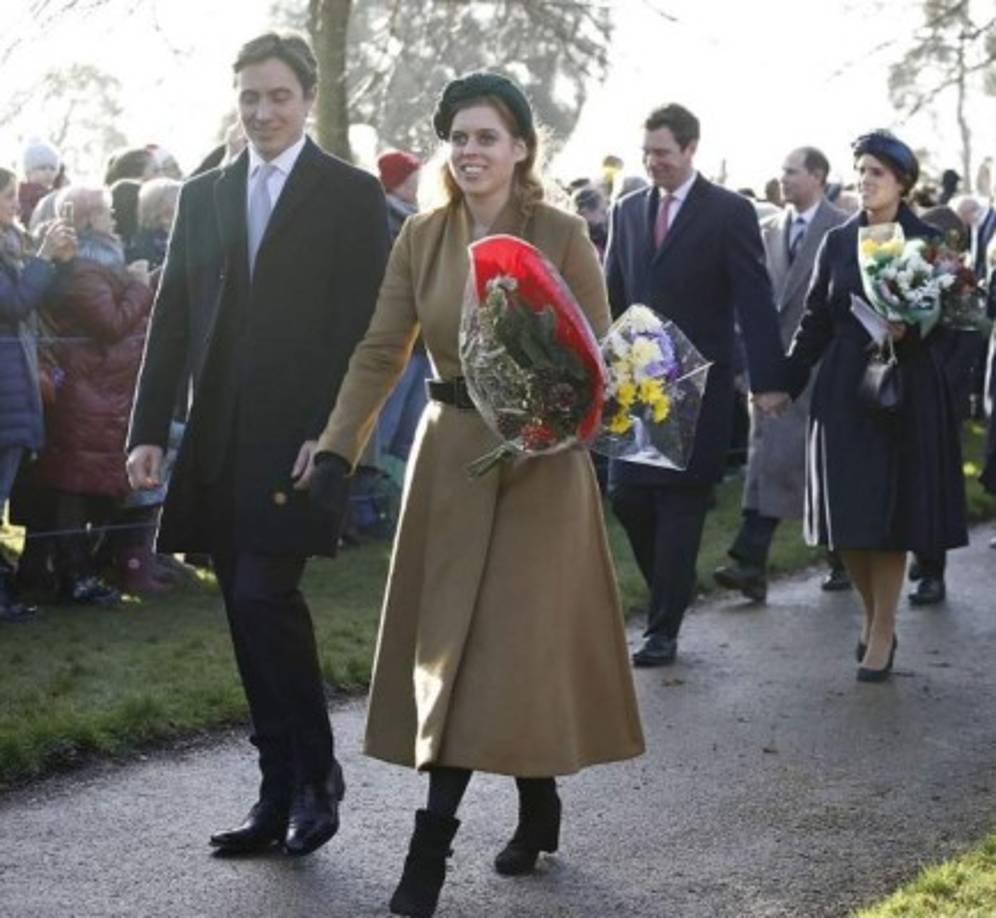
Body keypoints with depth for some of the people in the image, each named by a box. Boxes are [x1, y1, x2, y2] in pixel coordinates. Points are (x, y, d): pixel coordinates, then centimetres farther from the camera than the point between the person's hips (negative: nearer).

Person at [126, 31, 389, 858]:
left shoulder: (353, 195, 0)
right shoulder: (203, 195, 14)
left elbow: (363, 330, -6)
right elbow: (172, 320, 12)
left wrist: (331, 434, -15)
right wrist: (149, 430, 4)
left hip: (296, 441, -5)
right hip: (218, 445, 5)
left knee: (265, 597, -13)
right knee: (251, 616, 7)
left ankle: (316, 777, 4)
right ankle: (280, 796, 16)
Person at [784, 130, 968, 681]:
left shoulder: (928, 241, 0)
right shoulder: (838, 242, 7)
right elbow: (815, 320, 7)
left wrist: (909, 330, -23)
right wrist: (786, 383, 0)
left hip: (905, 391, -3)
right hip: (844, 390, 3)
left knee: (891, 513, -1)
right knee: (846, 516, 4)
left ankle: (882, 633, 7)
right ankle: (873, 613, 23)